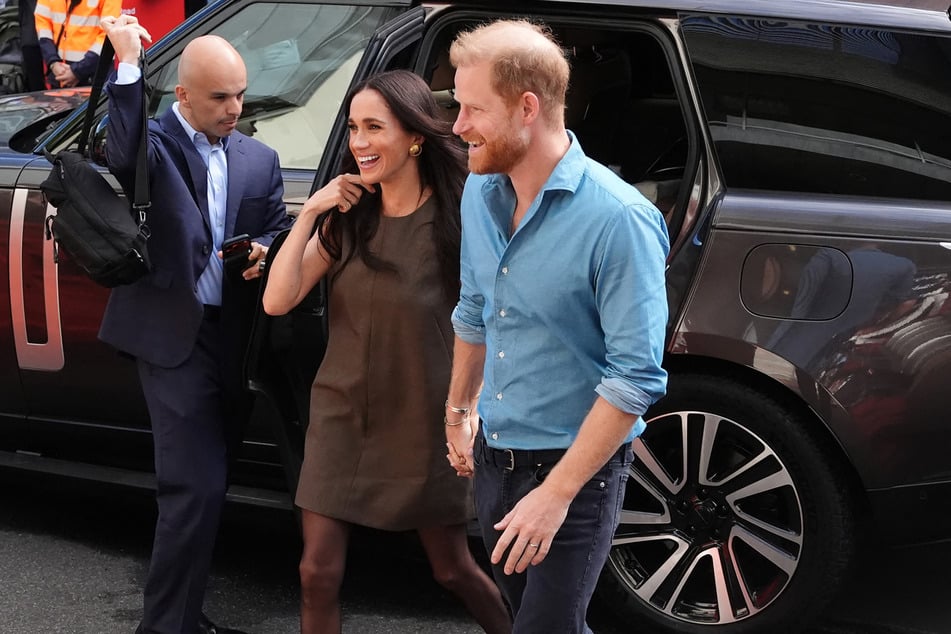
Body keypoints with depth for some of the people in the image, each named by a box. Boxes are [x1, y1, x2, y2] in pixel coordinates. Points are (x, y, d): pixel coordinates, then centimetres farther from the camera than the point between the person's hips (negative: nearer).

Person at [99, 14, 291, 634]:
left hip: (237, 334, 6)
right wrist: (128, 65, -28)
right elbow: (123, 162, -29)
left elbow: (279, 230, 16)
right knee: (197, 486, -12)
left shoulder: (260, 159, 9)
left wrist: (263, 253, -7)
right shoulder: (154, 142, -6)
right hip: (174, 335, -6)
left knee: (205, 484, 15)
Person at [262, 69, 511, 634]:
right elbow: (277, 302, -8)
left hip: (424, 423, -3)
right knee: (319, 573, 2)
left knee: (454, 569, 13)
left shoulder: (457, 219, -13)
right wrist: (308, 215, -15)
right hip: (342, 415, 3)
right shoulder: (347, 218, -2)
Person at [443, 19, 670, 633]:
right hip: (493, 456, 7)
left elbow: (635, 377, -24)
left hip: (575, 468, -7)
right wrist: (459, 410, 24)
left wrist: (556, 494, -24)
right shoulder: (481, 191, 0)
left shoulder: (617, 219, -23)